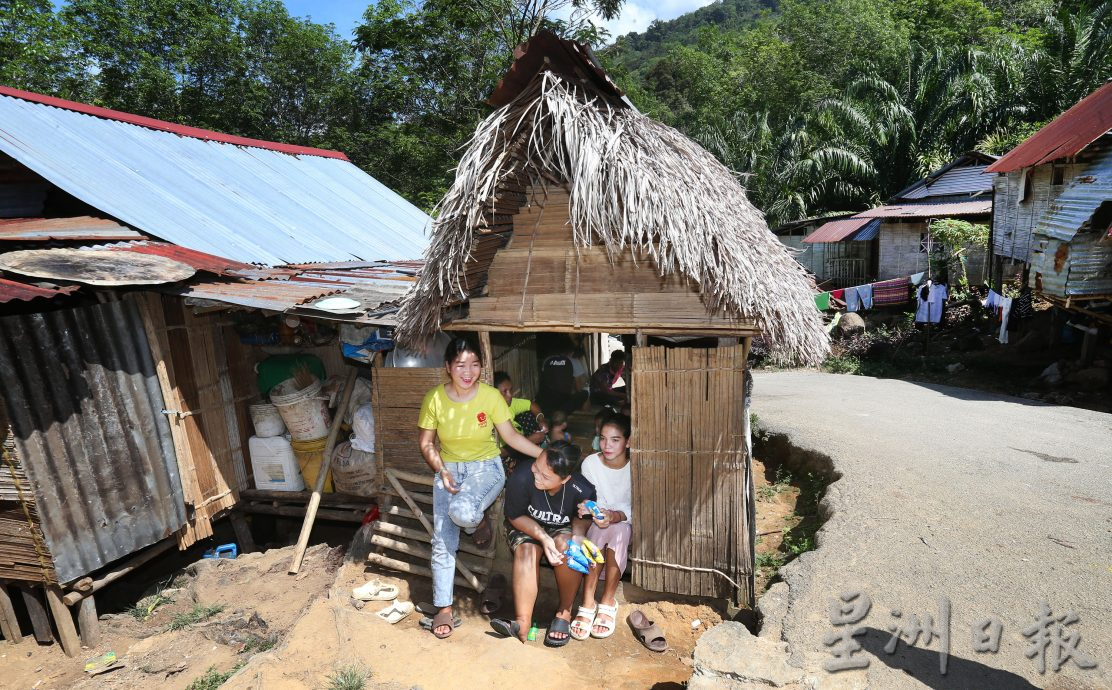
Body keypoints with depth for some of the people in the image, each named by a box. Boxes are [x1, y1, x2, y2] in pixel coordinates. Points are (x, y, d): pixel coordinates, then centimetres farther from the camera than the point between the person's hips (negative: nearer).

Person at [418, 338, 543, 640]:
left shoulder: (491, 396, -13)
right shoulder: (434, 399, -10)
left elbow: (511, 436, -6)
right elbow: (426, 443, 1)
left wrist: (545, 454, -15)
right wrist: (442, 471, -13)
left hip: (486, 467, -2)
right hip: (448, 468, 2)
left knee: (461, 511, -32)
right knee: (442, 540, -3)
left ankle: (478, 520, 7)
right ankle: (443, 608, 15)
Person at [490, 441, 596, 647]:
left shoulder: (583, 491, -30)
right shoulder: (522, 477, -34)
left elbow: (581, 521, -7)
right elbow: (515, 517, -16)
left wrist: (578, 539, -30)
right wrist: (543, 538, -30)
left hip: (563, 530, 0)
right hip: (525, 526, 0)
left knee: (565, 545, -32)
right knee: (526, 551, -31)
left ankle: (564, 613, -12)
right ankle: (522, 624, -29)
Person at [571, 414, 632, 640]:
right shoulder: (590, 463, -7)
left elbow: (634, 511, -13)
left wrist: (615, 516, -34)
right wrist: (586, 509, -27)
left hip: (626, 525, -1)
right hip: (598, 522, 1)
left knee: (617, 531, -34)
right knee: (598, 533, -33)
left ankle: (607, 602, -22)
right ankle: (588, 603, -27)